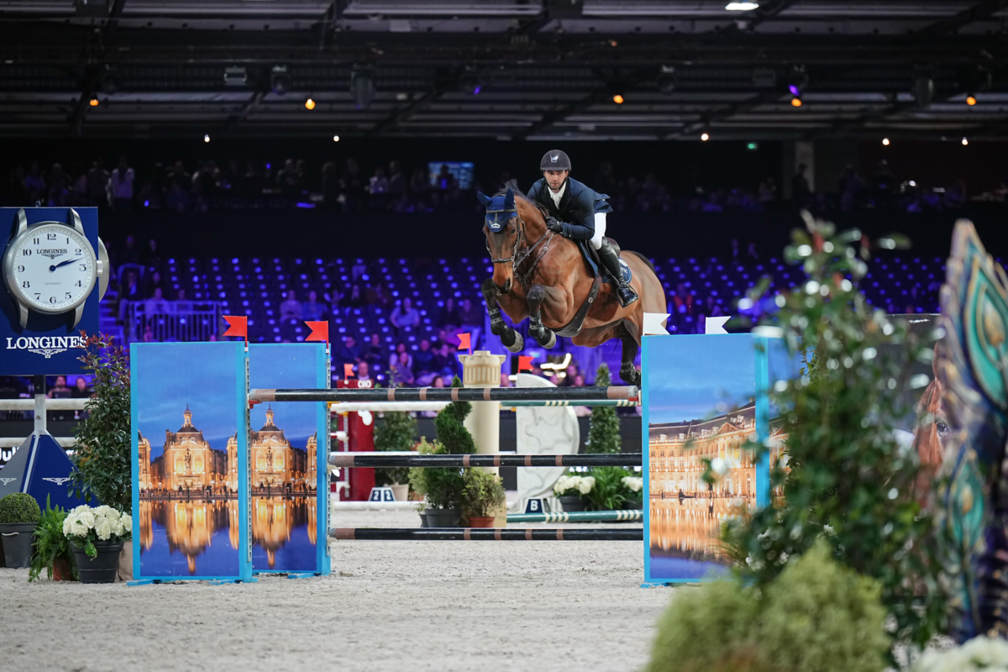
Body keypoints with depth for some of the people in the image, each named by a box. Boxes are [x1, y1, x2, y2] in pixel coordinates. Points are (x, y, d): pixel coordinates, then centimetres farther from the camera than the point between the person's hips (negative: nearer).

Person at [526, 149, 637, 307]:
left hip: (593, 210, -6)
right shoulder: (536, 191, -31)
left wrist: (561, 227, -56)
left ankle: (621, 284, -15)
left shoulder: (580, 193, -43)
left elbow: (589, 231, -43)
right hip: (559, 216, 6)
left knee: (596, 241, -32)